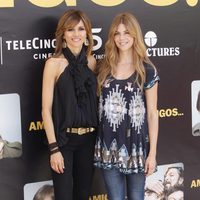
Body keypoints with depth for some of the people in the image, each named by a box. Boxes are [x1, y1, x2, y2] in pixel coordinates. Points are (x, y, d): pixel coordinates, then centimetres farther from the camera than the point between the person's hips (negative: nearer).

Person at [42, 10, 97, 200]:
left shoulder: (91, 61, 5)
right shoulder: (54, 63, -8)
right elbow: (46, 109, -10)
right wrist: (54, 148, -14)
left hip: (89, 138, 4)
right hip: (63, 138, -4)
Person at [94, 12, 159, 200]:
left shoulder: (147, 70, -4)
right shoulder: (105, 67, 5)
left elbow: (152, 113, -4)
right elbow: (100, 104, 11)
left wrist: (152, 152, -7)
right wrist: (98, 141, 6)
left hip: (136, 145, -2)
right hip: (109, 146, 2)